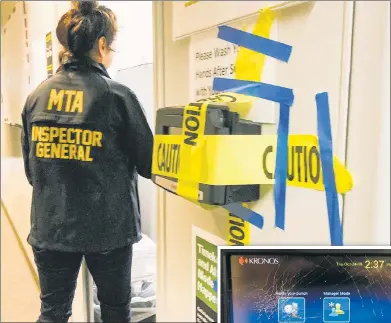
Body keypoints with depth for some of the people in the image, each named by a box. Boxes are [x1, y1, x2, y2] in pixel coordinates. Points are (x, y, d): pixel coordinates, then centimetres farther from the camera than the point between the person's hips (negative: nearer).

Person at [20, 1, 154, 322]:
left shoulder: (37, 96, 1)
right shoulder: (117, 95, -13)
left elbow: (30, 167, 8)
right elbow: (148, 163, -7)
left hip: (50, 226, 4)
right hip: (108, 226, -3)